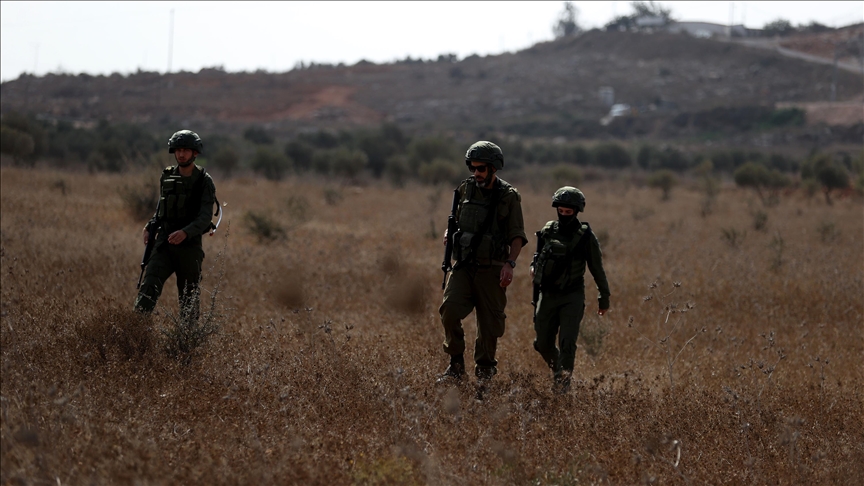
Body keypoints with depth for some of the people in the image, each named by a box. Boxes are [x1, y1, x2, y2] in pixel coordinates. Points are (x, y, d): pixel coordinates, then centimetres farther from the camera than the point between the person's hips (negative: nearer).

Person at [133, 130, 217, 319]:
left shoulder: (204, 181, -4)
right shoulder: (167, 177, 10)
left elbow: (205, 217, -13)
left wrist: (185, 232, -30)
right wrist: (151, 227, 7)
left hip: (190, 246, -3)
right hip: (164, 243, 3)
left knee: (189, 298, 5)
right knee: (149, 288, -15)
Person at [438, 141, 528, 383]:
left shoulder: (509, 197, -4)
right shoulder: (466, 189, 7)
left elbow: (517, 236, -4)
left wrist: (510, 264, -18)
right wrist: (449, 232, 2)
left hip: (491, 270, -3)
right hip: (463, 266, 3)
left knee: (489, 322, 2)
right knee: (450, 309, -17)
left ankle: (485, 370, 20)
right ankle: (456, 365, -6)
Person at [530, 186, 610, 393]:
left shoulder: (586, 236, -5)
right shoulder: (547, 231, 4)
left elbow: (597, 269, 2)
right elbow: (539, 254, 22)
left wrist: (604, 298, 6)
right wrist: (534, 266, -1)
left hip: (572, 297, -4)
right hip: (547, 295, 4)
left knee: (567, 343, -15)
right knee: (543, 344, 9)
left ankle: (562, 386, -9)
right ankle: (556, 368, 38)